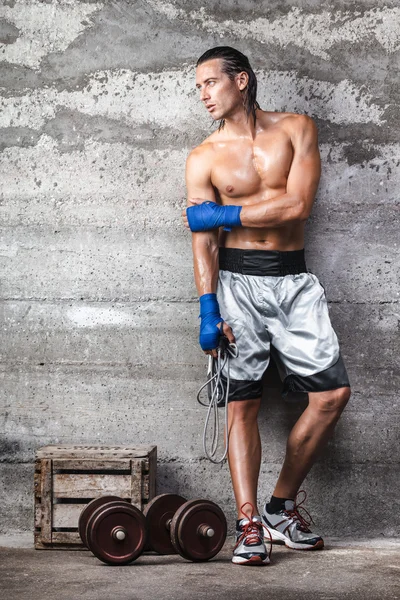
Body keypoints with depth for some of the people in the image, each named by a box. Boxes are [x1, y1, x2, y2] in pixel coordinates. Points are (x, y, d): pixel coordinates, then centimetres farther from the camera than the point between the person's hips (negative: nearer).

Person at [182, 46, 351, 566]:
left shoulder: (297, 130, 4)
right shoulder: (203, 159, 4)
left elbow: (297, 205, -9)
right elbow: (203, 242, -2)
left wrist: (222, 214, -8)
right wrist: (208, 310, -13)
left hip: (293, 279, 1)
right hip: (237, 280, -1)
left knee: (333, 392, -4)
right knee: (243, 402, -5)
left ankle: (283, 504, 11)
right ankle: (249, 524, -1)